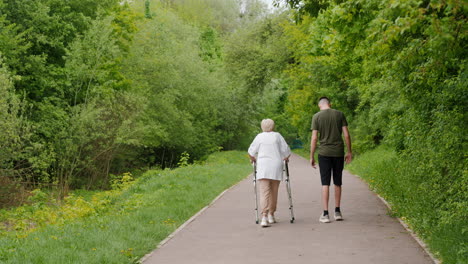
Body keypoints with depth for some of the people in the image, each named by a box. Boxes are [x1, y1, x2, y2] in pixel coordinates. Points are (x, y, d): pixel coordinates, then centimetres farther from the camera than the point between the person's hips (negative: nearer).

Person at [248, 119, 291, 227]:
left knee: (264, 192, -7)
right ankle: (271, 215, 22)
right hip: (276, 167, 1)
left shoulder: (259, 137, 4)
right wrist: (285, 158, 26)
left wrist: (253, 159, 27)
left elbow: (251, 152, 7)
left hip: (262, 167, -1)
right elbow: (286, 151, 6)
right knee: (274, 192, 14)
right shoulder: (277, 136, 5)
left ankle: (264, 217, -21)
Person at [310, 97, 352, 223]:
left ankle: (325, 214, -4)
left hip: (324, 153, -2)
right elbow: (346, 135, 0)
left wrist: (312, 157, 0)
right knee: (337, 182, 12)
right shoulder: (340, 114, 4)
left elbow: (314, 138, -5)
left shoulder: (316, 117, -1)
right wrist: (349, 152, 9)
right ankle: (337, 211, 17)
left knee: (325, 183, -1)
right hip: (339, 152, 2)